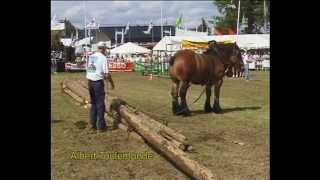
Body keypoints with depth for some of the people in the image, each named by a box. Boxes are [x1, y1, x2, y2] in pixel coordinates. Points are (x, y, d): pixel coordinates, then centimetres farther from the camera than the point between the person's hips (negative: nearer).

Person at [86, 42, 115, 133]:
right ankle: (101, 126, 7)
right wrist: (112, 83, 1)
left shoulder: (90, 56, 8)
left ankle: (93, 125, 20)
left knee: (93, 103, 17)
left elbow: (88, 69, 12)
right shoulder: (103, 57, -11)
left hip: (90, 82, 6)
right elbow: (107, 74, -15)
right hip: (98, 82, -6)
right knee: (100, 104, 3)